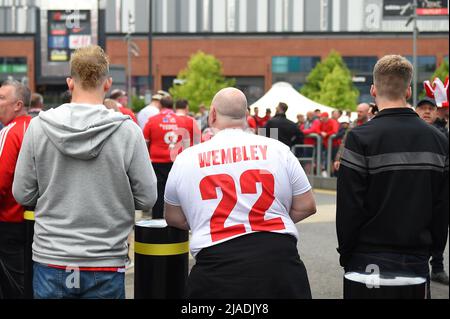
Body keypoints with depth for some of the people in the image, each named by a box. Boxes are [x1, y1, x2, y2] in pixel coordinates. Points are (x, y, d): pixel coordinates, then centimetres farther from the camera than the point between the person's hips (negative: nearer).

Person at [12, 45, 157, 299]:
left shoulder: (38, 127, -6)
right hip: (105, 263, -1)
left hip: (50, 260, 2)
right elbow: (146, 199, -6)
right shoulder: (128, 131, -11)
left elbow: (23, 195, 0)